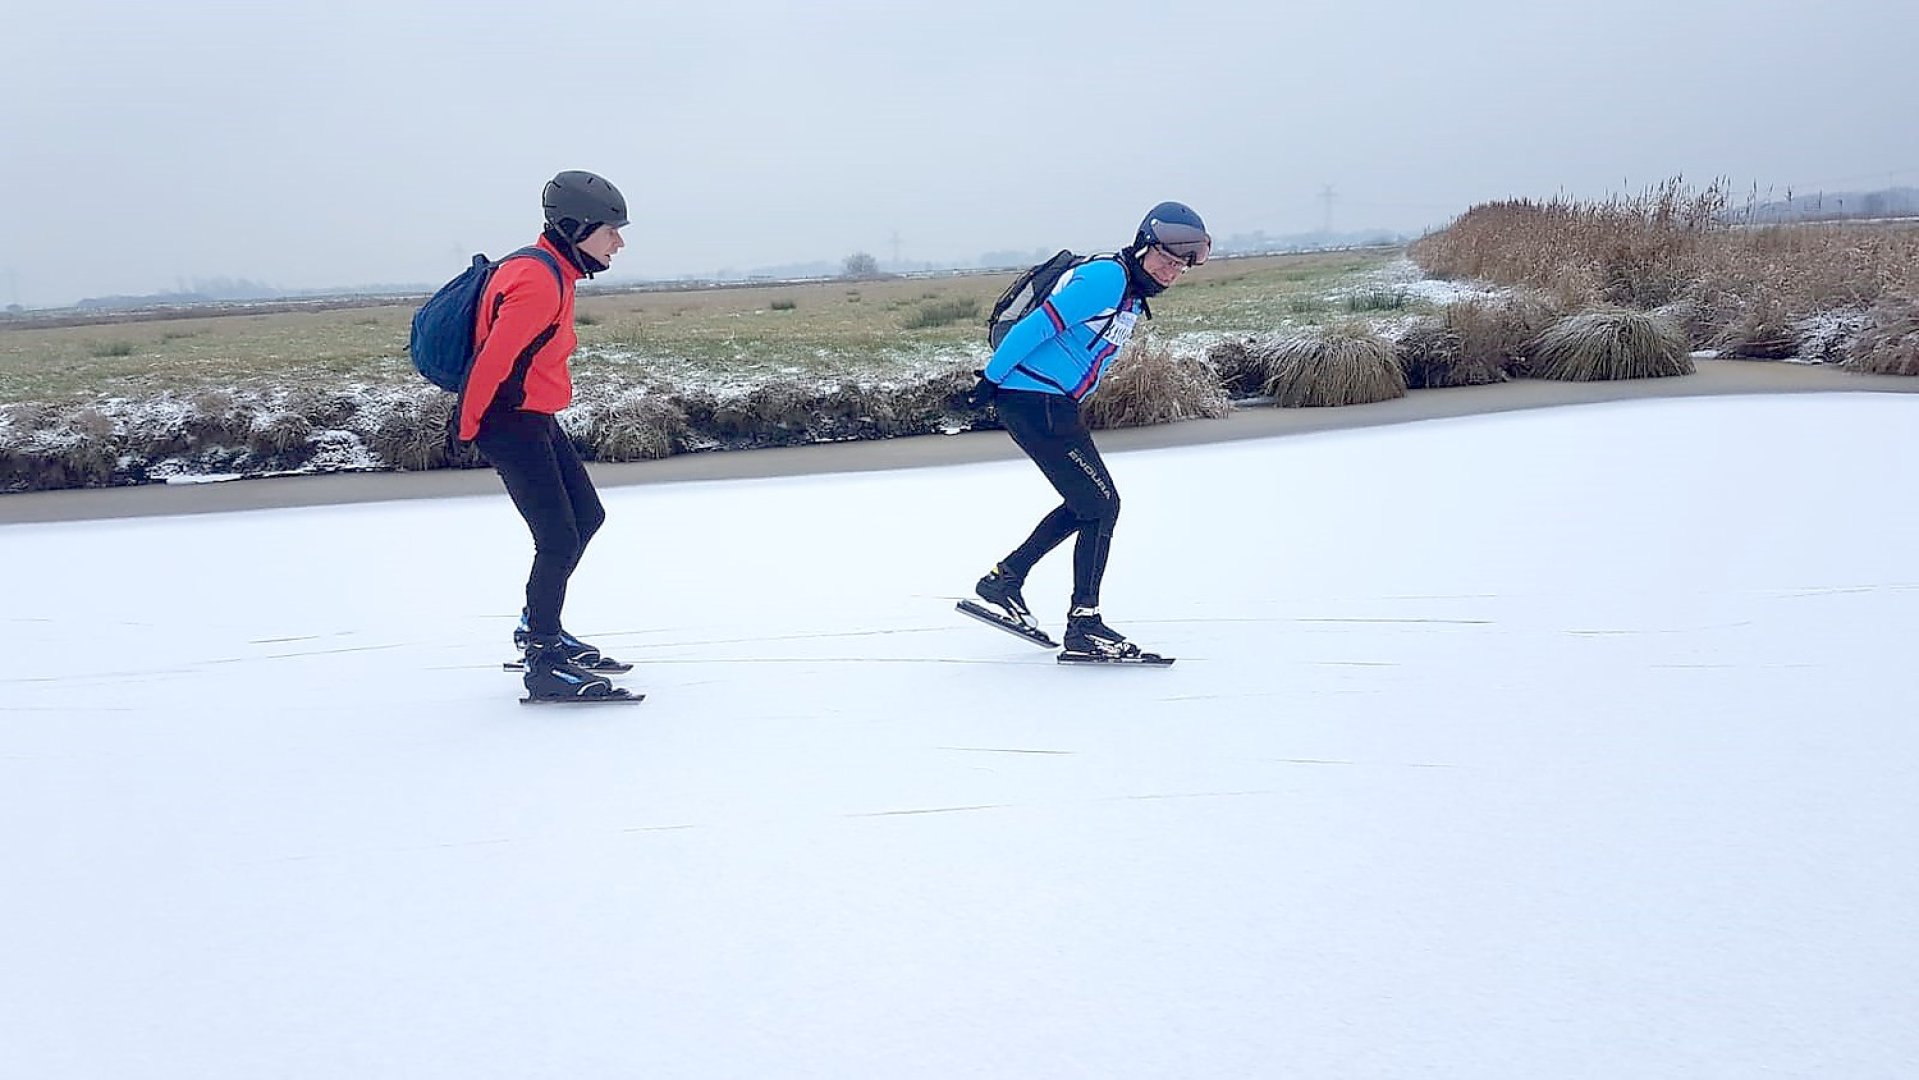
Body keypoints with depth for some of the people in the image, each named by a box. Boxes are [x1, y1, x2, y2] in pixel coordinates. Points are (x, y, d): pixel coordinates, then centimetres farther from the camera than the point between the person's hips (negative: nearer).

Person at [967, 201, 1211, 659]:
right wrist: (991, 379, -18)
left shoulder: (1131, 292, 16)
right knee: (1102, 506, -5)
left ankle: (1005, 578, 24)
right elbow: (1036, 327, -21)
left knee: (1087, 505, 19)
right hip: (1035, 402, -10)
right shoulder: (1105, 279, -17)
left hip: (1054, 405, 10)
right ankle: (1083, 623, 0)